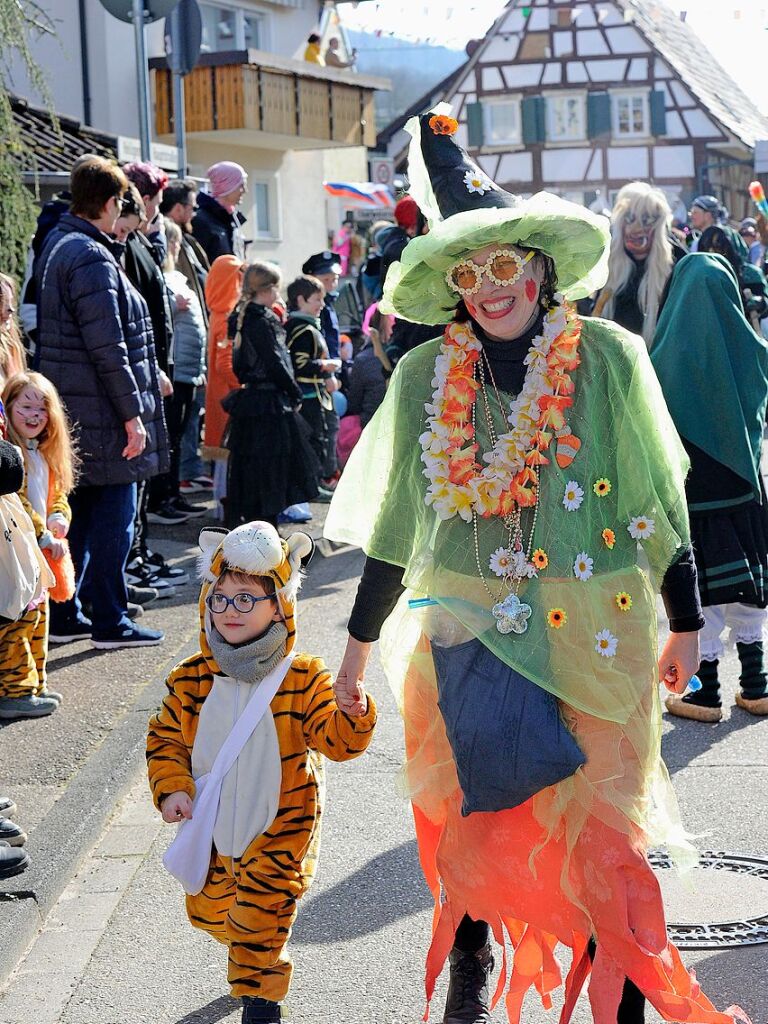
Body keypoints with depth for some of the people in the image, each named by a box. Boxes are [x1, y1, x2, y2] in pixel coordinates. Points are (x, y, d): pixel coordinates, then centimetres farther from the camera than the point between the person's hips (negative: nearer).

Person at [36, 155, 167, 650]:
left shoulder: (58, 244, 13)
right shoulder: (93, 260, -19)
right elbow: (107, 348, -21)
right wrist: (132, 414, -17)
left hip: (71, 415, 10)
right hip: (103, 414, -10)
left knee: (80, 511, 16)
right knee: (114, 515, 0)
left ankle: (63, 615, 22)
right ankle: (110, 622, 7)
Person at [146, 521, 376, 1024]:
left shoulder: (303, 679, -15)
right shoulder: (191, 680, -7)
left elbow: (338, 742, -19)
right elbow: (165, 739, 4)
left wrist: (349, 706, -39)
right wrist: (171, 789, -11)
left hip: (279, 830, -4)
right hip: (212, 830, 4)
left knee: (260, 920, -3)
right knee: (210, 912, 19)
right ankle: (259, 955, 49)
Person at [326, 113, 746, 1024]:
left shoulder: (609, 358, -5)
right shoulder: (426, 375, 1)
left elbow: (660, 495, 1)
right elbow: (397, 517, 7)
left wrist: (685, 621, 3)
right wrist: (359, 642, 10)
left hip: (595, 633, -1)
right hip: (470, 632, 2)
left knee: (602, 827, 3)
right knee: (474, 815, 7)